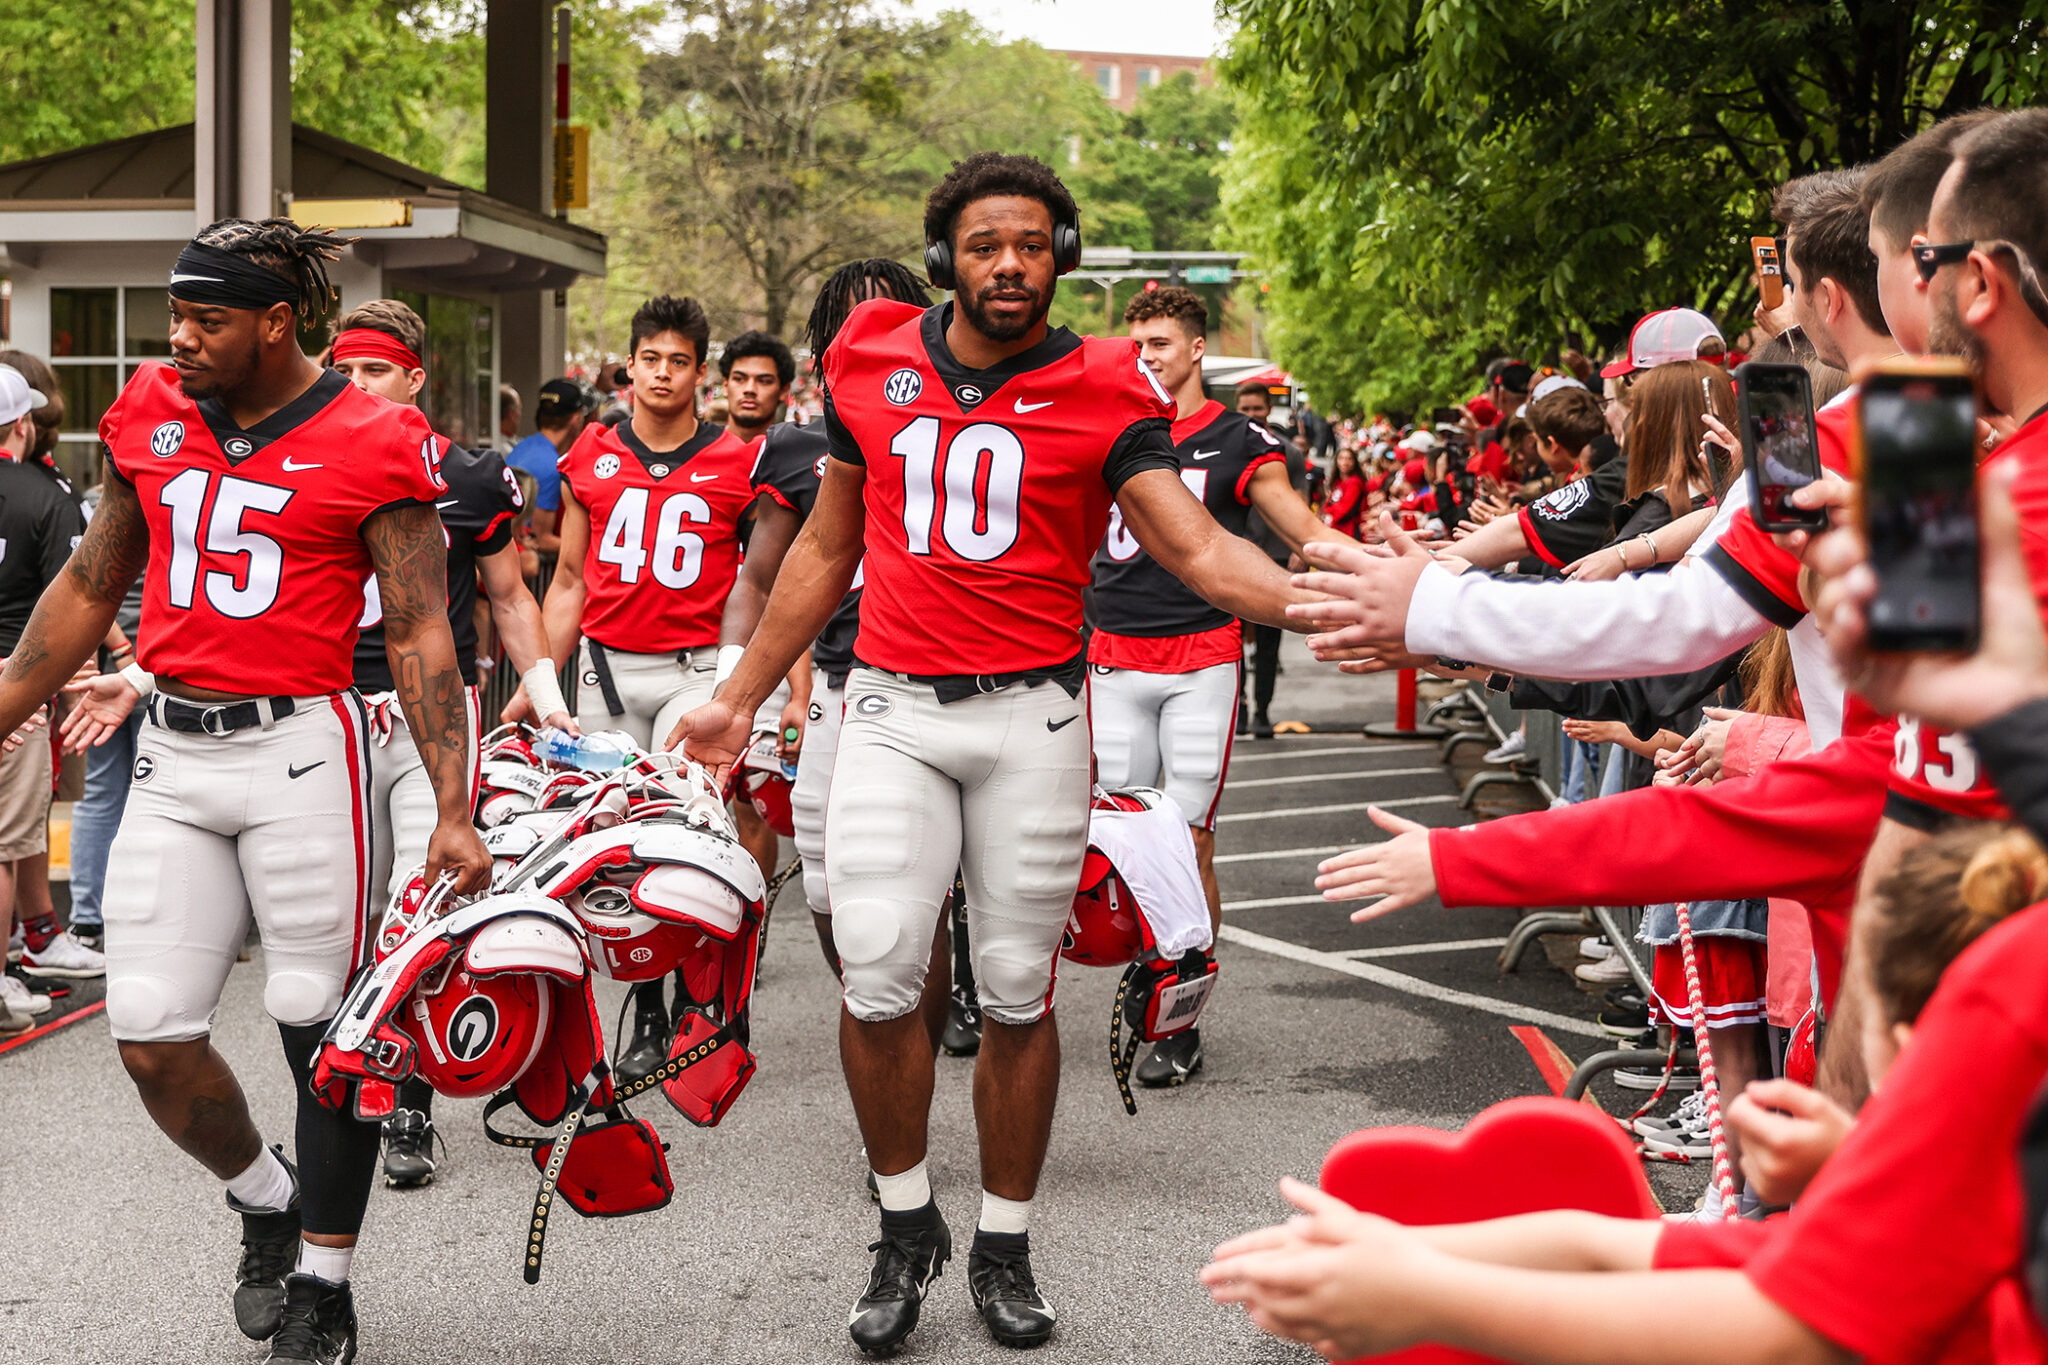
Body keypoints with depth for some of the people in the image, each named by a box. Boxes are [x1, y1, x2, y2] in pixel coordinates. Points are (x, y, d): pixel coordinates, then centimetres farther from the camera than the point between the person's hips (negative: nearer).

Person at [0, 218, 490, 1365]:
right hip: (173, 753, 5)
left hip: (300, 746, -5)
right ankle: (265, 1199, 31)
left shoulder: (374, 444, -7)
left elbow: (420, 636, -8)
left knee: (324, 1023, 2)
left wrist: (453, 810, -14)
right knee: (151, 1035, 3)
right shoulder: (149, 412, 8)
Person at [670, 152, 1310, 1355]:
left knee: (1018, 992, 5)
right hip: (895, 710, 2)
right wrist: (740, 700, 19)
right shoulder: (873, 362, 6)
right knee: (879, 977, -7)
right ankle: (908, 1230, 15)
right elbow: (828, 551, 16)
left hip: (1033, 713, -1)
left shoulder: (1105, 390, -2)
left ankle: (1005, 1247, 22)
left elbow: (1198, 548, -11)